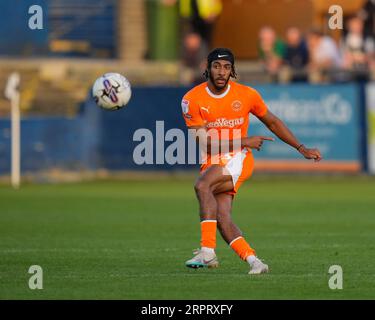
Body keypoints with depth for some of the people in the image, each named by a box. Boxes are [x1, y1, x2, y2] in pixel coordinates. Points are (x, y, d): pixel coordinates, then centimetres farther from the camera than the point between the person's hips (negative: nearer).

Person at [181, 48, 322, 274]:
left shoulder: (246, 95, -1)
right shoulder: (192, 99, -5)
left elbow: (272, 122, 15)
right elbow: (204, 142, -8)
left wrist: (302, 149, 16)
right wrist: (243, 141, -13)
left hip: (238, 159, -2)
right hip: (212, 163, 2)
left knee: (202, 186, -31)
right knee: (222, 219, -18)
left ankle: (207, 251, -36)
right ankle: (254, 262, -15)